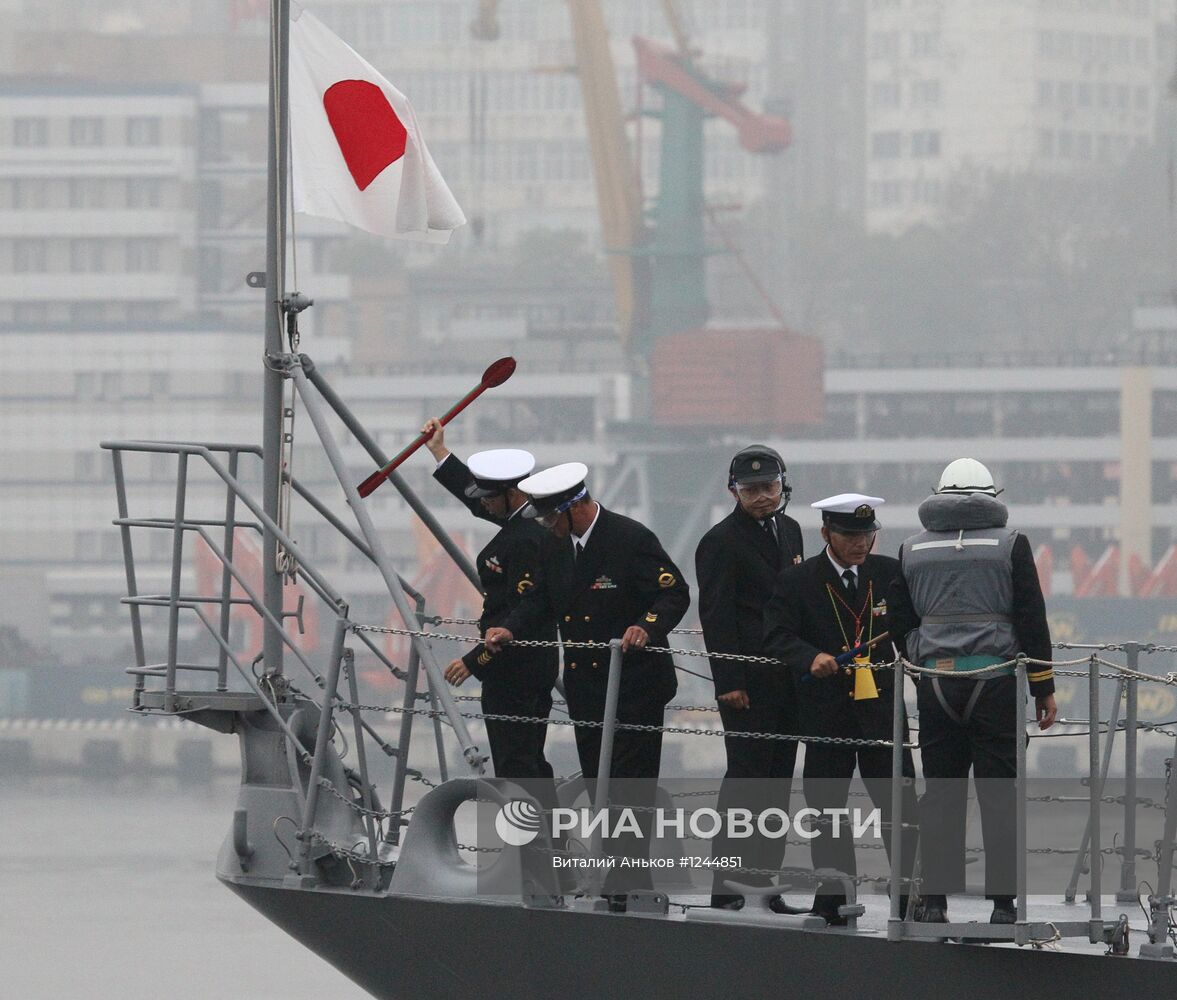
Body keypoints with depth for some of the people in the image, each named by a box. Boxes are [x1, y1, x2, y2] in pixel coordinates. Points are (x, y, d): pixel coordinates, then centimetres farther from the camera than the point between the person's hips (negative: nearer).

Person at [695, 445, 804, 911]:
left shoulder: (789, 530, 15)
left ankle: (764, 881, 12)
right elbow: (716, 617, -12)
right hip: (748, 680, -8)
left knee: (777, 780, 8)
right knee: (746, 777, -9)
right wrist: (729, 682, -17)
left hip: (787, 676, 8)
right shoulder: (721, 541, -8)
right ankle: (726, 886, -7)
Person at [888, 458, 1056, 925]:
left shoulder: (913, 549, 8)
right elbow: (1032, 619, -2)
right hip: (996, 682, -2)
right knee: (998, 794, 1)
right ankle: (1002, 901, -2)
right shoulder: (1010, 544, -1)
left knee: (940, 793, 7)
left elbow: (899, 624, 10)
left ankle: (934, 900, 4)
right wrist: (1043, 688, 3)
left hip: (935, 680, 2)